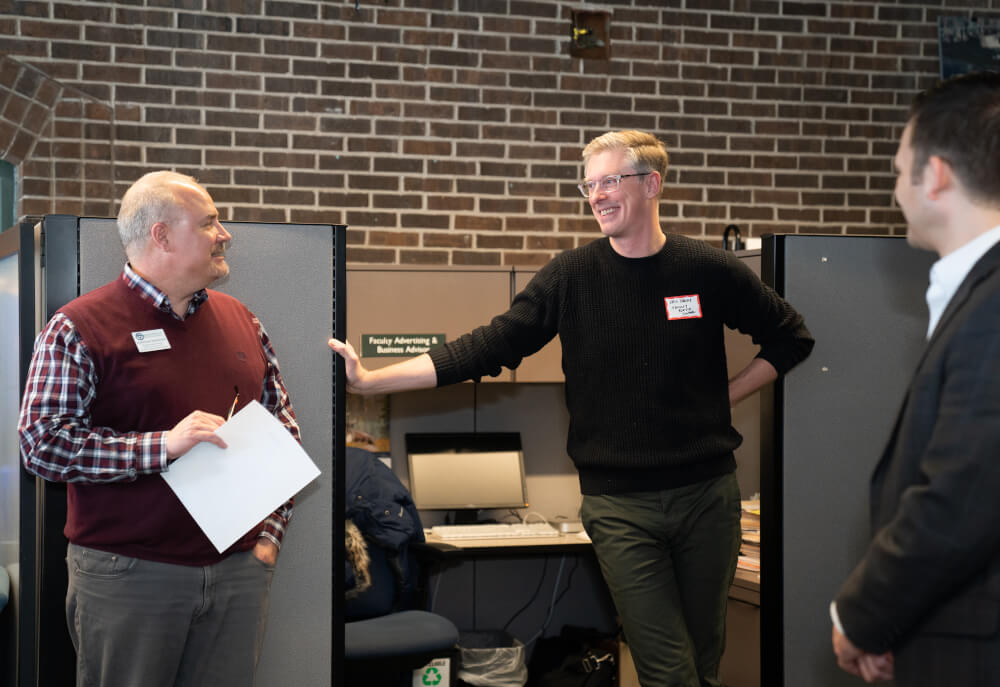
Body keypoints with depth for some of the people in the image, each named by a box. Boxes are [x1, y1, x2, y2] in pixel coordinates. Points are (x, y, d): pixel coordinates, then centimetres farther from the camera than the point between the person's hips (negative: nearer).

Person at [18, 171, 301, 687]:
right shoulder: (79, 328, -5)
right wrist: (162, 446, -21)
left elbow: (283, 429, 17)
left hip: (239, 570, 5)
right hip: (127, 578, -4)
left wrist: (270, 531, 7)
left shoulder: (241, 321, 12)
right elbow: (43, 443, -13)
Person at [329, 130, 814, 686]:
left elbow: (791, 337, 14)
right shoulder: (572, 276, -1)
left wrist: (725, 396, 3)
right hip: (620, 503, -1)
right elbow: (487, 348, -5)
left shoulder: (710, 270, 0)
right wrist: (369, 380, -12)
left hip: (707, 494, 1)